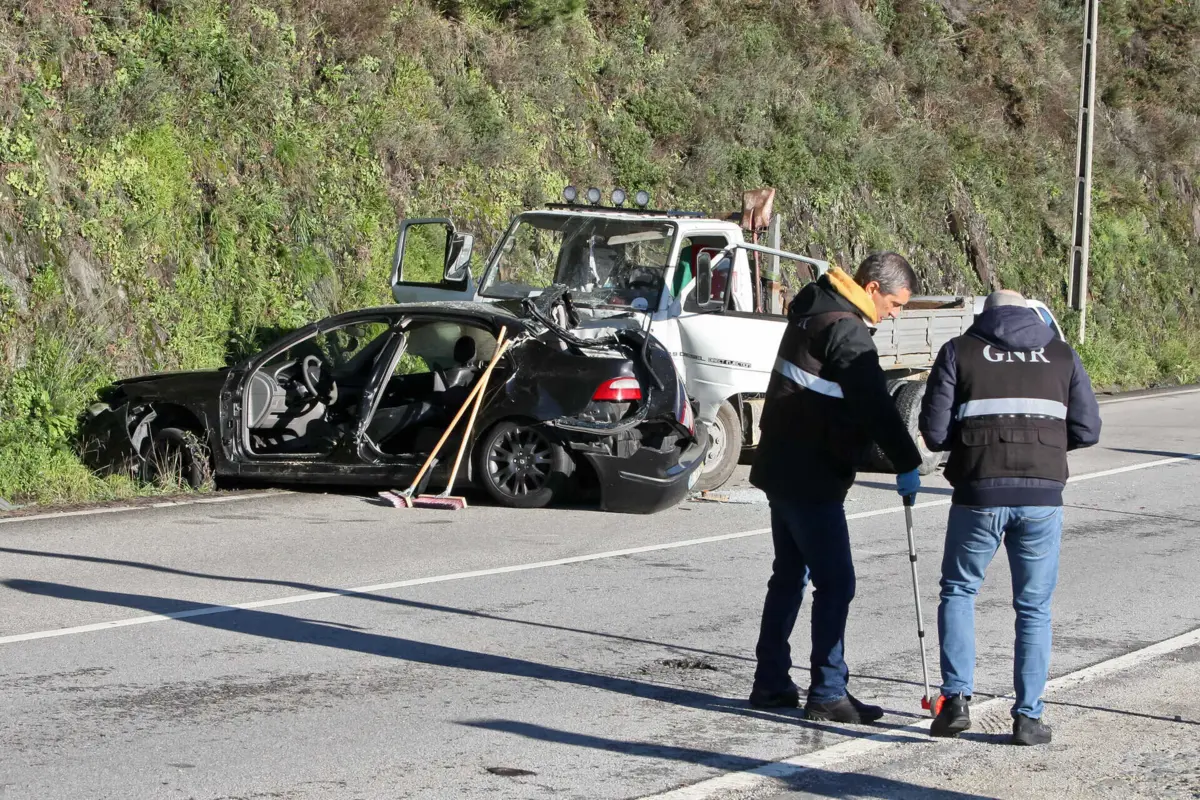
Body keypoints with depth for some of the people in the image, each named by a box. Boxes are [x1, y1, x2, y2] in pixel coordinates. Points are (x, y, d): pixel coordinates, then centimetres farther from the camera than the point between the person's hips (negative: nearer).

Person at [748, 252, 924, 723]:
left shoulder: (814, 309, 13)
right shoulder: (845, 331, -18)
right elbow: (875, 406, -22)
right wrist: (907, 464, -17)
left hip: (783, 468, 10)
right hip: (811, 478, -10)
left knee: (790, 575, 15)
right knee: (835, 582, -6)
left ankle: (771, 684, 20)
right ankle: (828, 694, -5)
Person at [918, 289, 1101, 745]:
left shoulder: (959, 352, 8)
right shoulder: (1062, 355, 14)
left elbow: (934, 432, 1)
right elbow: (1086, 430, 9)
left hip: (979, 491, -1)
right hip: (1042, 494, 1)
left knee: (958, 591, 18)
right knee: (1034, 608, 11)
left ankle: (957, 697, 7)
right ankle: (1028, 717, 9)